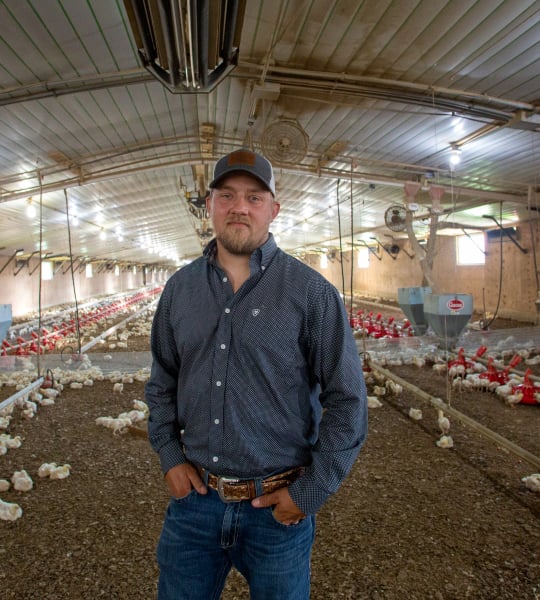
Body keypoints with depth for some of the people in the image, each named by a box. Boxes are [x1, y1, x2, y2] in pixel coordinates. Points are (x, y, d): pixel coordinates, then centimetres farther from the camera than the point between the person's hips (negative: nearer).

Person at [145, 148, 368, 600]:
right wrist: (169, 455, 2)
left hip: (278, 508, -2)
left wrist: (310, 493, -9)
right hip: (194, 496, 3)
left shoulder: (311, 292, -11)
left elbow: (348, 401, -9)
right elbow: (162, 381, 11)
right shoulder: (180, 288, 2)